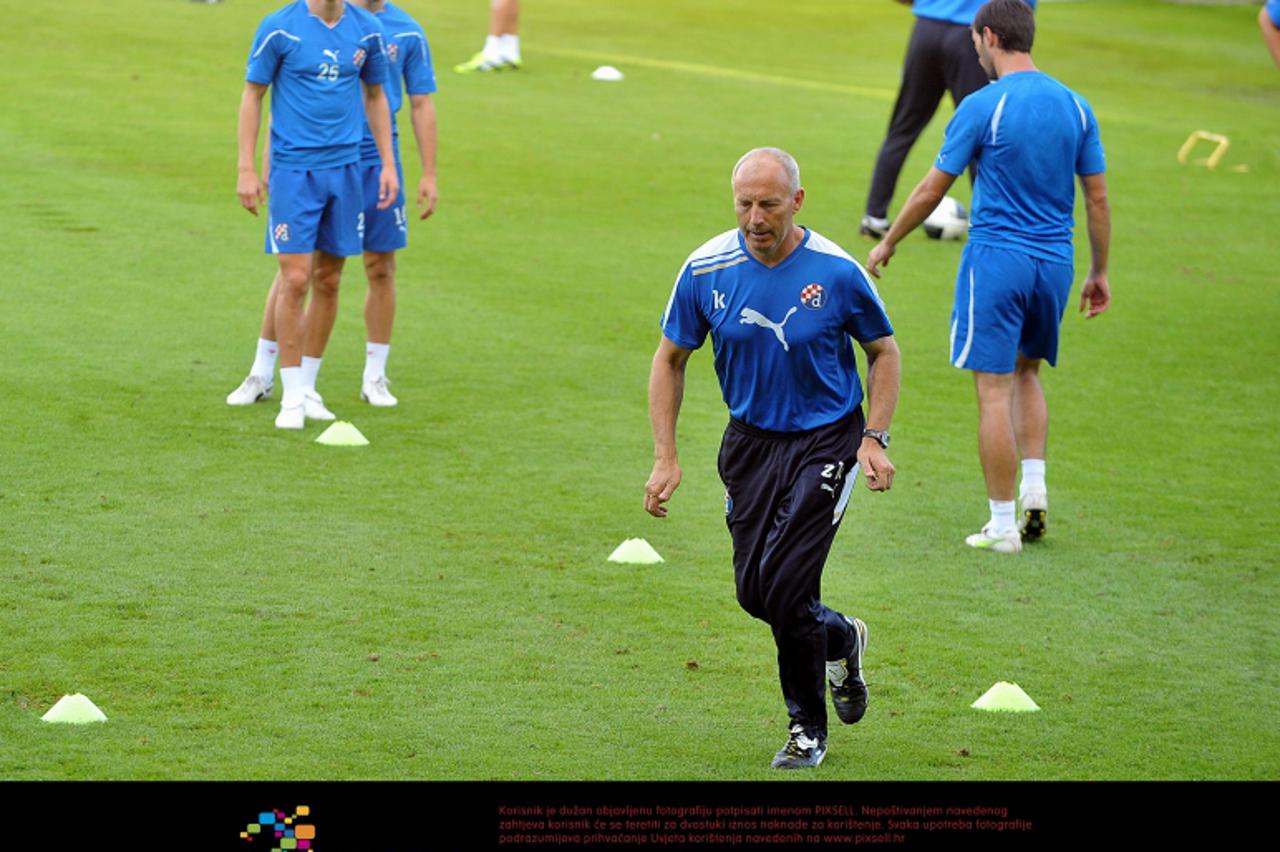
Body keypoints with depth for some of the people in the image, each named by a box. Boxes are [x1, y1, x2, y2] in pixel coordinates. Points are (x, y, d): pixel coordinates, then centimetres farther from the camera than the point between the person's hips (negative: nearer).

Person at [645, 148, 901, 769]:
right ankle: (839, 639, 36)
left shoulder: (837, 273, -15)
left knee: (785, 585, -14)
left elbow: (883, 350, 1)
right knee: (754, 592, 3)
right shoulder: (706, 270, -9)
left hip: (827, 440, -4)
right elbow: (670, 359, 3)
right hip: (751, 439, 4)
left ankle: (807, 729, 7)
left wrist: (875, 439, -9)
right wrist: (665, 458, -2)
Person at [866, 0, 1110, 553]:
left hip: (996, 258, -5)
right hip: (1055, 260, 5)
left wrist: (887, 243, 9)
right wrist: (1099, 273, 16)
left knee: (994, 388, 0)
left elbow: (931, 190, -5)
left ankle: (1002, 524, 1)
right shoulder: (1075, 106, 4)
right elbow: (1097, 198, 7)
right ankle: (1034, 489, 11)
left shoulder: (982, 107, -11)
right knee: (1026, 373, 24)